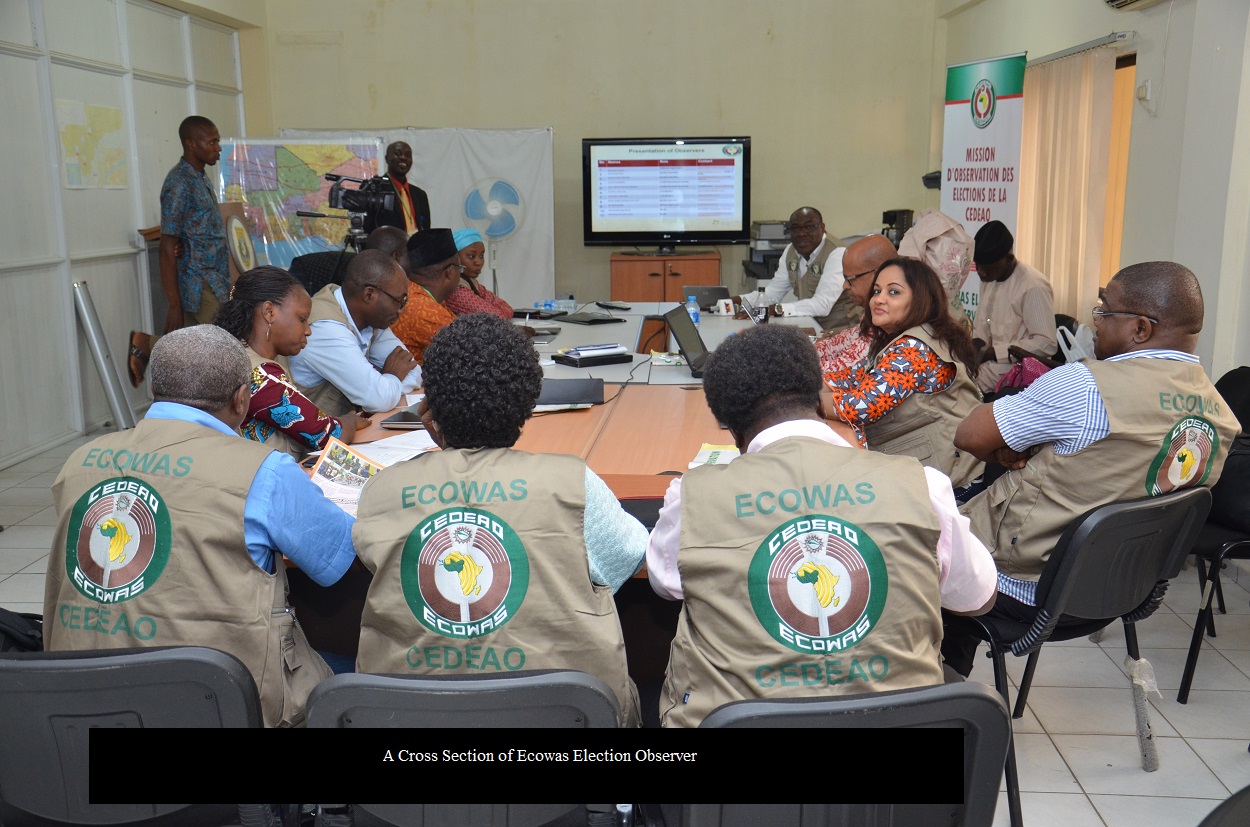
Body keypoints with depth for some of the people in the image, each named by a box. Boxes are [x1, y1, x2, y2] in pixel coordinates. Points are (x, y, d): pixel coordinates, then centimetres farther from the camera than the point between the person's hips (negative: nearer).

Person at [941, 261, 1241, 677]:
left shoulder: (1085, 385, -25)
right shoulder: (1219, 411, 0)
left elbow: (969, 435, -18)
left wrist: (1007, 452, 2)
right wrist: (1029, 450, -1)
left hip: (1021, 587, -8)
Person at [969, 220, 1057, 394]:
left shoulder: (1033, 287, -16)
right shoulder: (988, 279, 11)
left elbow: (1046, 344, -19)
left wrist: (991, 352, -21)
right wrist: (976, 344, -3)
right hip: (984, 366, 8)